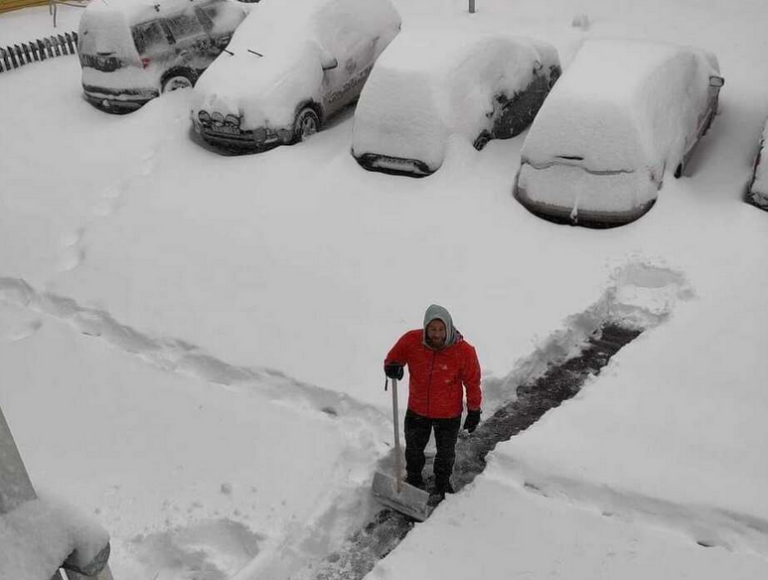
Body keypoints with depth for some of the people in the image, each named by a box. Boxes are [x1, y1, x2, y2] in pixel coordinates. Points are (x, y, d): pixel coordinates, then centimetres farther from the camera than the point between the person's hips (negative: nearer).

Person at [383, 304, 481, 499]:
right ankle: (413, 479, 53)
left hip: (449, 415, -2)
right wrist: (392, 367, -29)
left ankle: (442, 484, 51)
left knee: (446, 453, 23)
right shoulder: (411, 340, -21)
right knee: (413, 448, 25)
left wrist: (474, 411, -3)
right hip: (417, 410, 2)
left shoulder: (464, 351, -25)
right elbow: (393, 358, -5)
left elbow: (472, 382, -11)